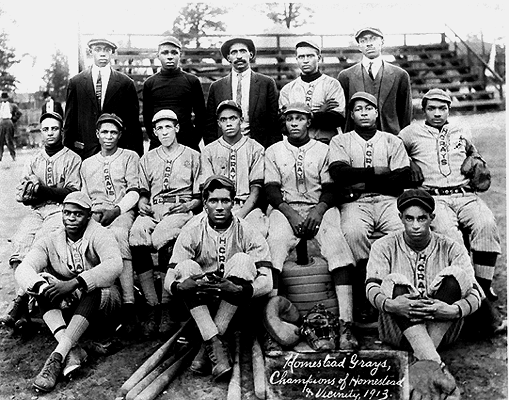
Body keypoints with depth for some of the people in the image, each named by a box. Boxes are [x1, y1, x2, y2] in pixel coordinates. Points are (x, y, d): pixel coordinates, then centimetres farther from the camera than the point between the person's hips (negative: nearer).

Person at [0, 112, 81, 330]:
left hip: (61, 210, -4)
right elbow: (24, 198, 14)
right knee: (19, 244, -24)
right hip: (36, 211, 4)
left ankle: (20, 303, -29)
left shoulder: (72, 159, 9)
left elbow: (73, 193, -4)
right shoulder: (33, 161, 23)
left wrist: (42, 189, -13)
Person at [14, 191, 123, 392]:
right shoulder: (51, 241, -1)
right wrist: (41, 287, -40)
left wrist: (74, 283, -43)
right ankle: (72, 350, -36)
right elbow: (23, 269, -17)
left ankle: (58, 356, -41)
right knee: (42, 280, -21)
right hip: (67, 304, 4)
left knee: (94, 287, -35)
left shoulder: (99, 235, -13)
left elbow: (114, 264, -33)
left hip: (102, 300, -4)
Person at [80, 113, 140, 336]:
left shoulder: (129, 157, 17)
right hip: (94, 214, 4)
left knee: (118, 234, -39)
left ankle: (128, 304, -46)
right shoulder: (87, 164, 28)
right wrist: (90, 211, 1)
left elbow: (134, 192, 5)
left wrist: (116, 210, -12)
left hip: (123, 211, -3)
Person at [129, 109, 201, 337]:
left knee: (161, 238, -36)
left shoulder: (193, 156, 17)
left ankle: (165, 305, -27)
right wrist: (142, 203, 2)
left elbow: (200, 196, 12)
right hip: (153, 210, 3)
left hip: (181, 210, -3)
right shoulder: (147, 159, 27)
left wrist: (189, 204, -7)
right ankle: (152, 305, -25)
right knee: (135, 239, -31)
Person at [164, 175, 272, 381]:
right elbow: (169, 280, -12)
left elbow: (267, 281, -17)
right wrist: (182, 286, -36)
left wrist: (240, 289, -37)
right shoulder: (191, 232, -7)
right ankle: (215, 344, -33)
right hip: (200, 302, 1)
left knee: (242, 260, -27)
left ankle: (207, 346, -24)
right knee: (186, 267, -25)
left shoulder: (247, 233, -9)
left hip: (235, 304, 0)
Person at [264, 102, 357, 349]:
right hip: (285, 209, 0)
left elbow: (330, 189, 8)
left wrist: (319, 209, -13)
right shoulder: (273, 151, 17)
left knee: (336, 243, -28)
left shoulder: (324, 150, 17)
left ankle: (346, 324, -36)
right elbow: (272, 190, 5)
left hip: (320, 209, 0)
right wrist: (290, 213, -12)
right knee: (275, 243, -31)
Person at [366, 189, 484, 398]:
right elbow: (372, 287, -12)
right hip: (398, 329, 0)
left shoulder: (450, 248, 2)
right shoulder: (385, 246, 2)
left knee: (456, 275, -21)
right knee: (395, 282, -27)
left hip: (442, 328, 1)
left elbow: (475, 294, -9)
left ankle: (420, 359, -30)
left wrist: (455, 310, -32)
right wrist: (389, 304, -36)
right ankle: (435, 364, -43)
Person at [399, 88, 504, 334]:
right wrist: (408, 166, 2)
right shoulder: (411, 133, 18)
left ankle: (484, 291, -24)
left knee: (486, 225, -31)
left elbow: (472, 152, 43)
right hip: (432, 198, -3)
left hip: (466, 195, 3)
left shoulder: (462, 132, 27)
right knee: (449, 234, -35)